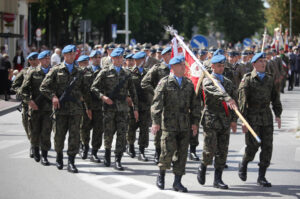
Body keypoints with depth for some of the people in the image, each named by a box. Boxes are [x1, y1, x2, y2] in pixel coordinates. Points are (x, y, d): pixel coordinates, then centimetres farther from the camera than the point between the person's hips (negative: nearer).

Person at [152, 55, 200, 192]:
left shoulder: (189, 84, 12)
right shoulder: (165, 83, -3)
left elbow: (194, 104, 16)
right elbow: (157, 103, -8)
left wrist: (195, 122, 10)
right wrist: (156, 121, -16)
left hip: (184, 125, 4)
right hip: (169, 123, -4)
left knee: (182, 153, 3)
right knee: (168, 151, -6)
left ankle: (177, 182, 10)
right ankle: (161, 175, 18)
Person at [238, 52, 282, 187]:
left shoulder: (269, 79, 11)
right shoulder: (247, 80, -4)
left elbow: (275, 98, 15)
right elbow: (242, 101, -7)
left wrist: (278, 115, 5)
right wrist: (244, 120, -13)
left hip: (267, 118, 4)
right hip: (252, 117, -4)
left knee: (267, 147, -1)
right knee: (253, 146, -7)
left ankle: (261, 177, 6)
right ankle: (243, 165, 24)